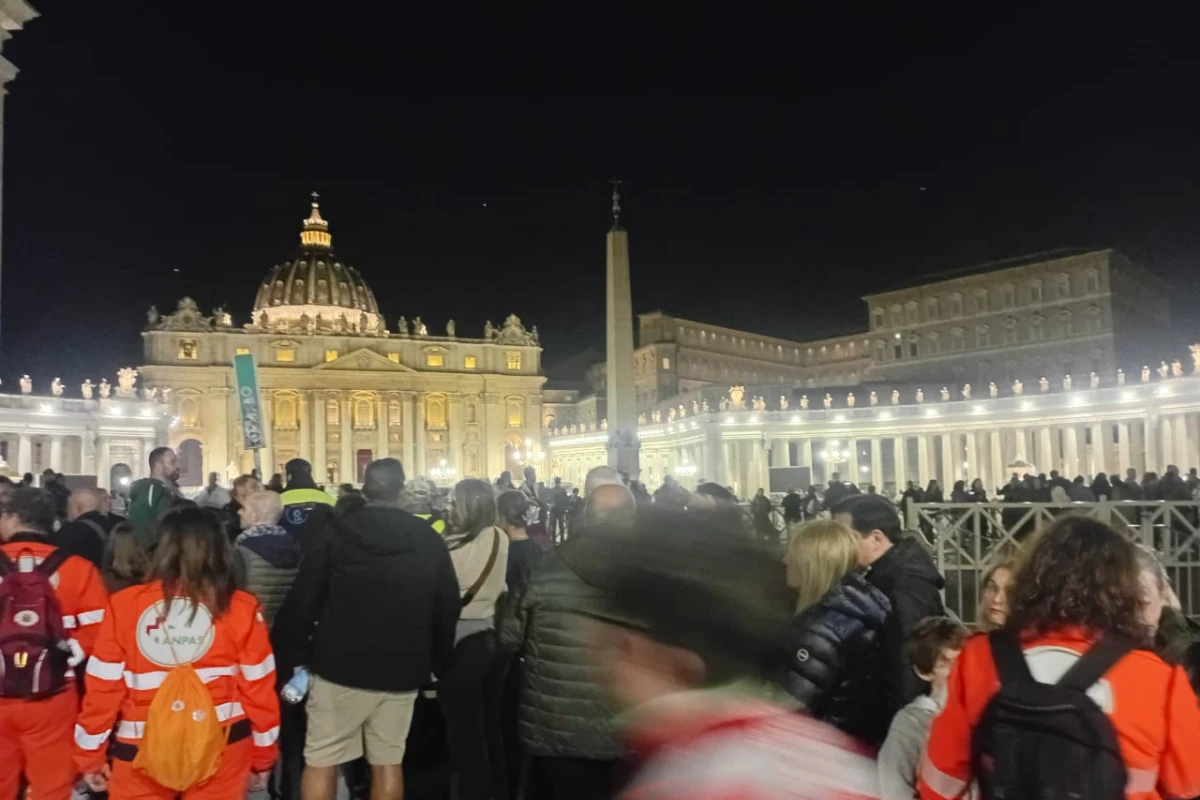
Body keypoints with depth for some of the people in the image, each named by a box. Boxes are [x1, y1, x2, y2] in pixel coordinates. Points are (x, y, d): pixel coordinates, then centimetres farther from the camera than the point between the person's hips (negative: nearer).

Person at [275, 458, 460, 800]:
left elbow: (302, 601, -6)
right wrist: (440, 663, 14)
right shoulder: (430, 540, 0)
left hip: (340, 665, -2)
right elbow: (449, 607, 4)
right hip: (401, 670, 2)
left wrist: (293, 656, 3)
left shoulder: (334, 534, -5)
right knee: (388, 762, 12)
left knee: (321, 762, 9)